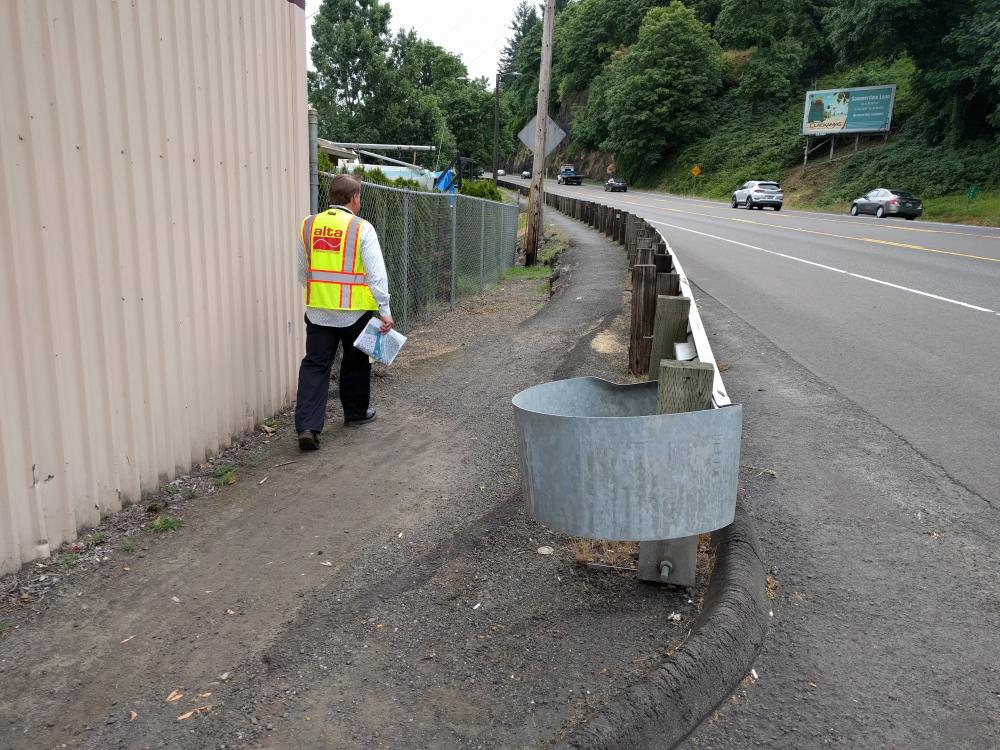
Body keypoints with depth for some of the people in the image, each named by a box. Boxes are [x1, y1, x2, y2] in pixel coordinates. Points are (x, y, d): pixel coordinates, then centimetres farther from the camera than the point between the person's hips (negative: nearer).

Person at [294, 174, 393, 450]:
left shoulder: (309, 225, 4)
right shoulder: (362, 228, -9)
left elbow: (303, 272, 13)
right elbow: (376, 273, -12)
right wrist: (384, 309, -7)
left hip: (318, 310, 3)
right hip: (355, 311, -3)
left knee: (314, 365, 5)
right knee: (355, 363, 16)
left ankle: (307, 426, -4)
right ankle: (355, 413, 33)